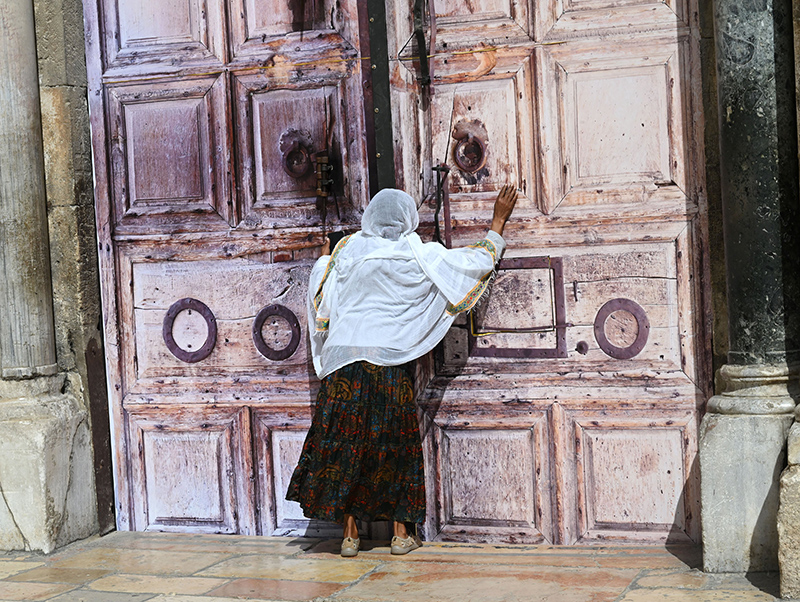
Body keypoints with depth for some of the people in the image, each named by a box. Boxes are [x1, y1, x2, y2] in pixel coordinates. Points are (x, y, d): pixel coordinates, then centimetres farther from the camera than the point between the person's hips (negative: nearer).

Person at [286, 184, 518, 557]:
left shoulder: (346, 252, 4)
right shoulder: (419, 258, -2)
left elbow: (322, 308, 11)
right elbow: (478, 262, 5)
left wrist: (322, 264, 29)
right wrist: (498, 222, 18)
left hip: (344, 360, 2)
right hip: (392, 363, -1)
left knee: (344, 443, 6)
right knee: (396, 443, 9)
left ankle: (349, 534, 8)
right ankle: (401, 533, 13)